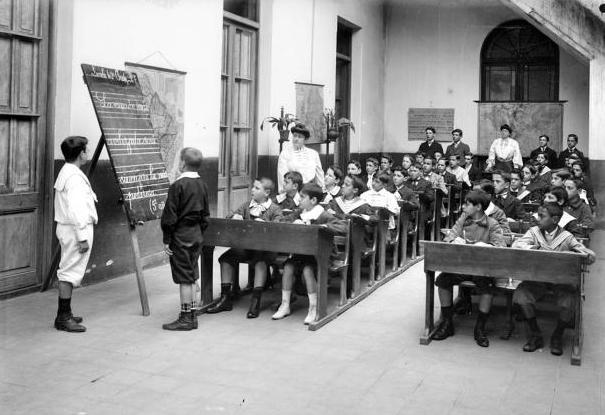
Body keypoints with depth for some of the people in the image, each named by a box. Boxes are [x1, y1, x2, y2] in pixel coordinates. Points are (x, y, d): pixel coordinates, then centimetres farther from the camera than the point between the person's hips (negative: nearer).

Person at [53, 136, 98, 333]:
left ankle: (65, 314, 24)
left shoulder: (65, 172, 13)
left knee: (67, 271, 15)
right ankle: (63, 318, 0)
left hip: (66, 228, 11)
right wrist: (83, 238, -22)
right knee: (71, 272, -5)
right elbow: (76, 210, -23)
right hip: (76, 229, -11)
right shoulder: (74, 177, -19)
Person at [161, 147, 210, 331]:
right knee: (191, 277, 14)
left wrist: (166, 240, -9)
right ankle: (192, 315, 20)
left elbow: (170, 216, -15)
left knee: (184, 278, -1)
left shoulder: (178, 186, -16)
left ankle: (185, 318, 6)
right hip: (196, 236, 7)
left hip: (181, 236, -7)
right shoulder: (202, 185, 6)